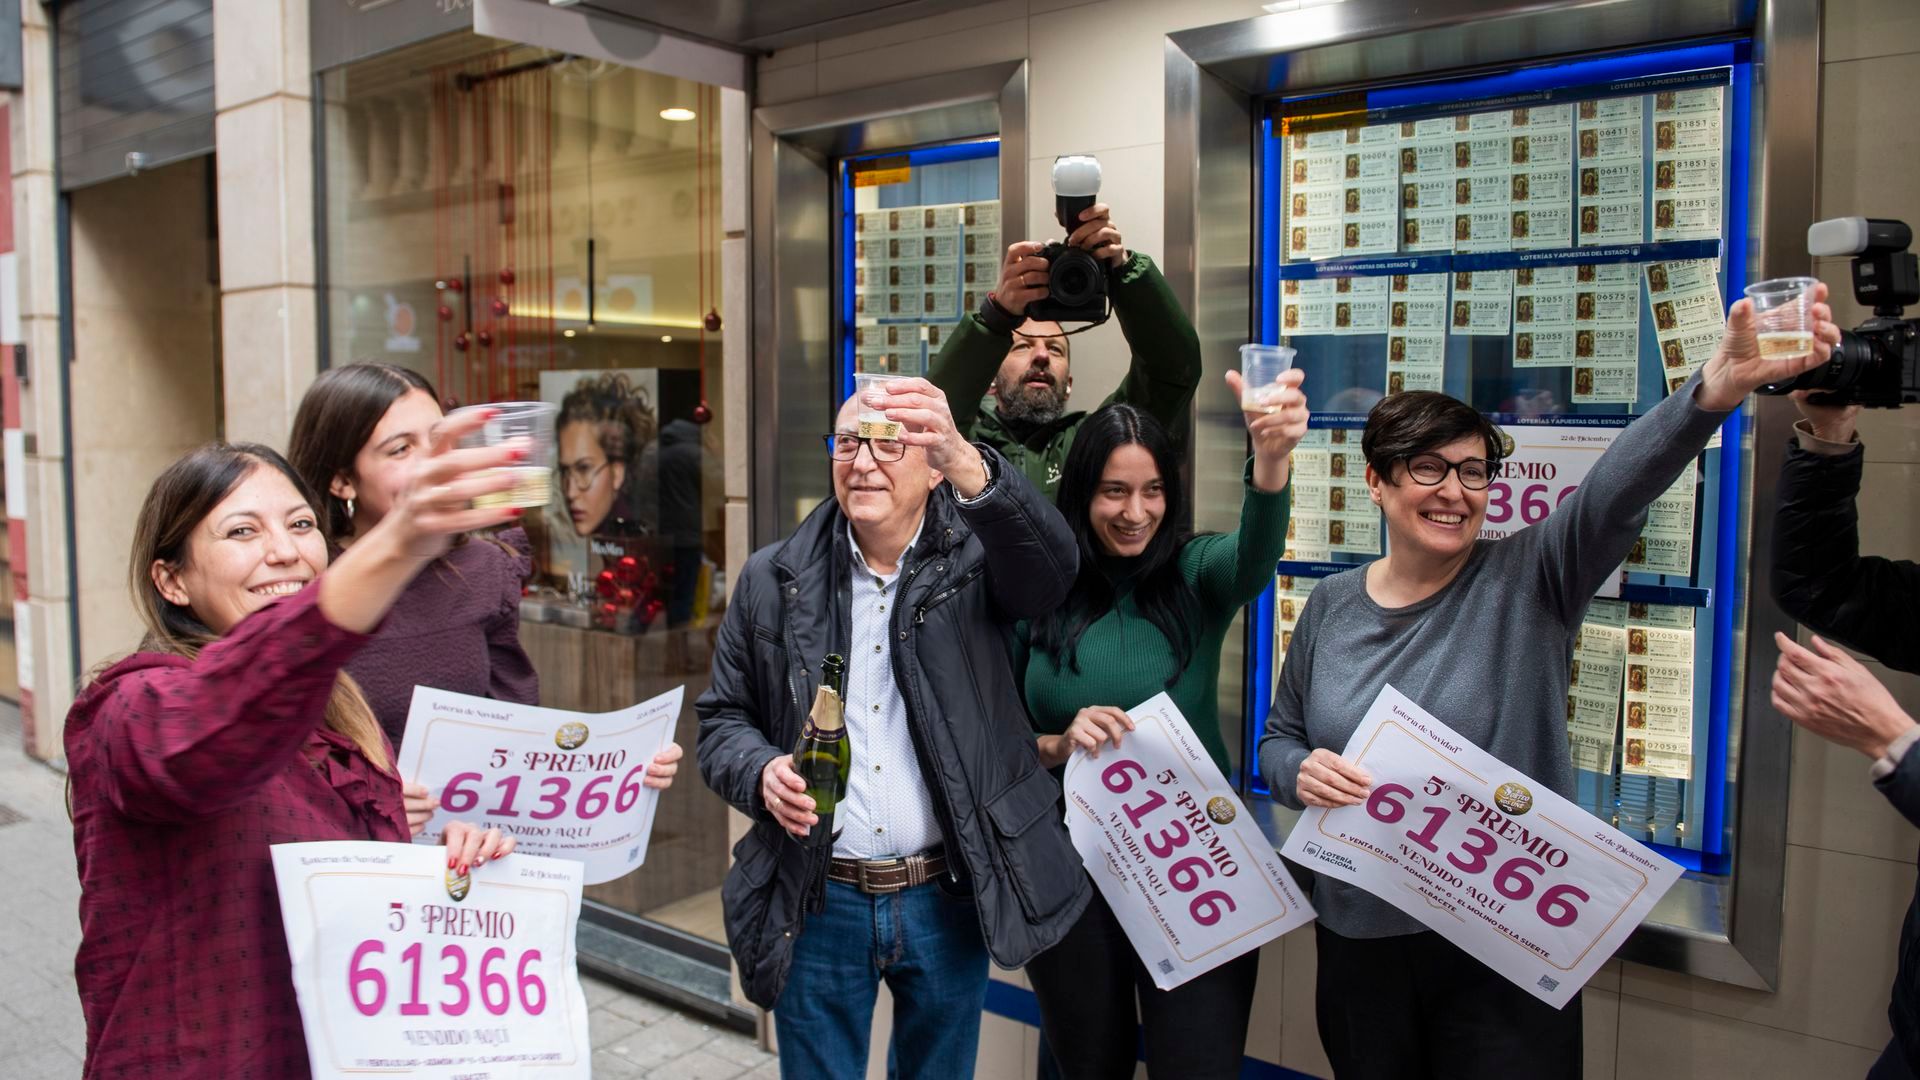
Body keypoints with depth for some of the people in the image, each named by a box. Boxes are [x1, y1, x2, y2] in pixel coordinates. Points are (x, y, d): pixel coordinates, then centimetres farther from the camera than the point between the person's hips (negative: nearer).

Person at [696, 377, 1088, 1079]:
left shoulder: (975, 559, -6)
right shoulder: (773, 580, 1)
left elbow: (1050, 568, -29)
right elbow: (723, 717, 8)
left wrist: (967, 464, -47)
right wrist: (761, 770, -15)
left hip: (948, 901, -1)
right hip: (818, 904, 1)